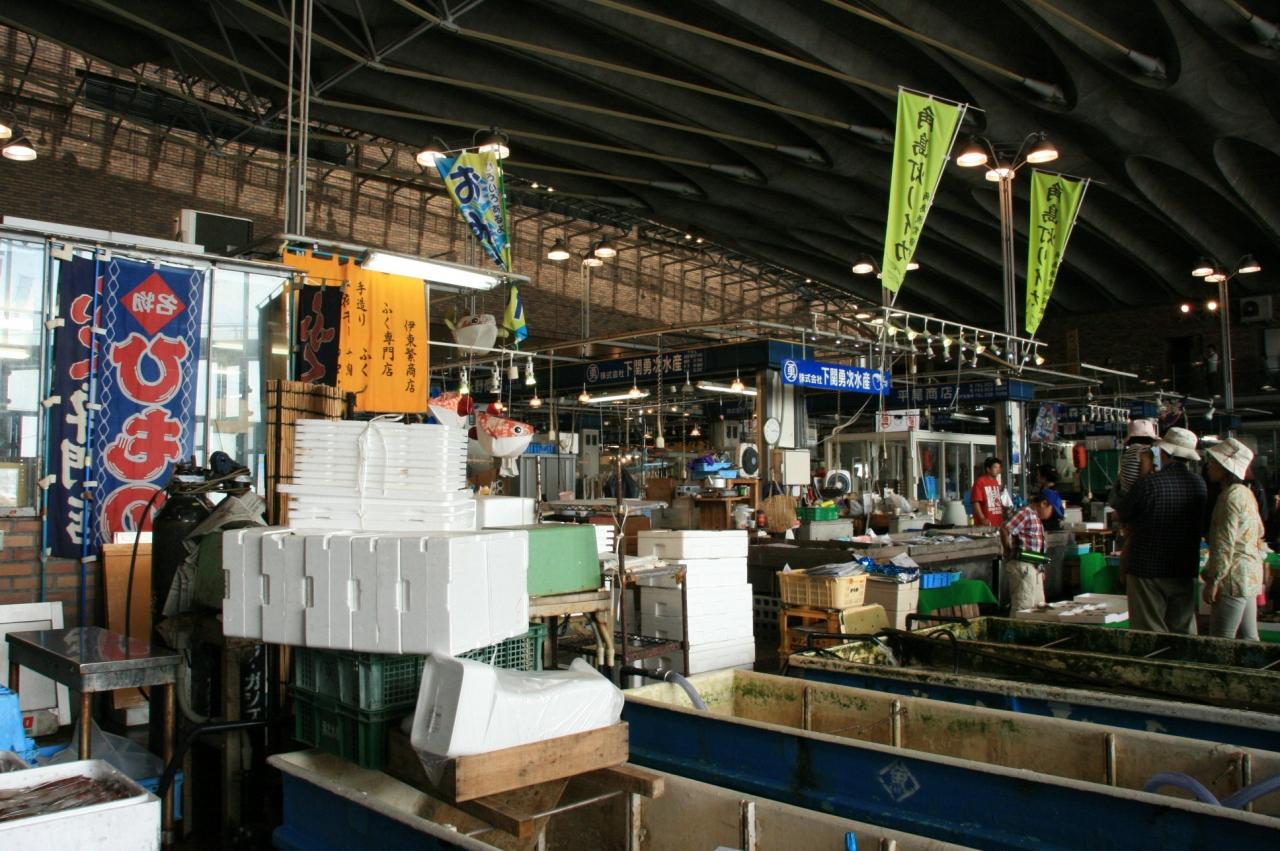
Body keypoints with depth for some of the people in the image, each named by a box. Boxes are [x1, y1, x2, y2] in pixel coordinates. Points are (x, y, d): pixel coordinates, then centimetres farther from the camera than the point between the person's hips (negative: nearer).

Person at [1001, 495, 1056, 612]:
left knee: (1039, 606, 15)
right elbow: (1004, 530, -25)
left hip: (1034, 567, 10)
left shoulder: (1036, 517, 19)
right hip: (1022, 566, -10)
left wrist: (1041, 568, 18)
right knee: (1023, 607, -8)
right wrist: (1009, 552, -13)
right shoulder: (1026, 513, -12)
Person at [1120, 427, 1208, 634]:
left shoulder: (1148, 483, -16)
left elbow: (1124, 517, -3)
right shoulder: (1200, 484, -2)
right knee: (1183, 631, 13)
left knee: (1149, 635, 2)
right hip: (1184, 571, 4)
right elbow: (1202, 527, 12)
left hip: (1147, 569, -4)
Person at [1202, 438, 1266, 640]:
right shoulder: (1246, 493, 14)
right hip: (1250, 575, 10)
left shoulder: (1231, 496, -16)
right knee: (1249, 639, 12)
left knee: (1221, 644, -6)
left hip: (1234, 577, -10)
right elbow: (1259, 533, 22)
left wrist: (1212, 581, -17)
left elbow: (1225, 544, -19)